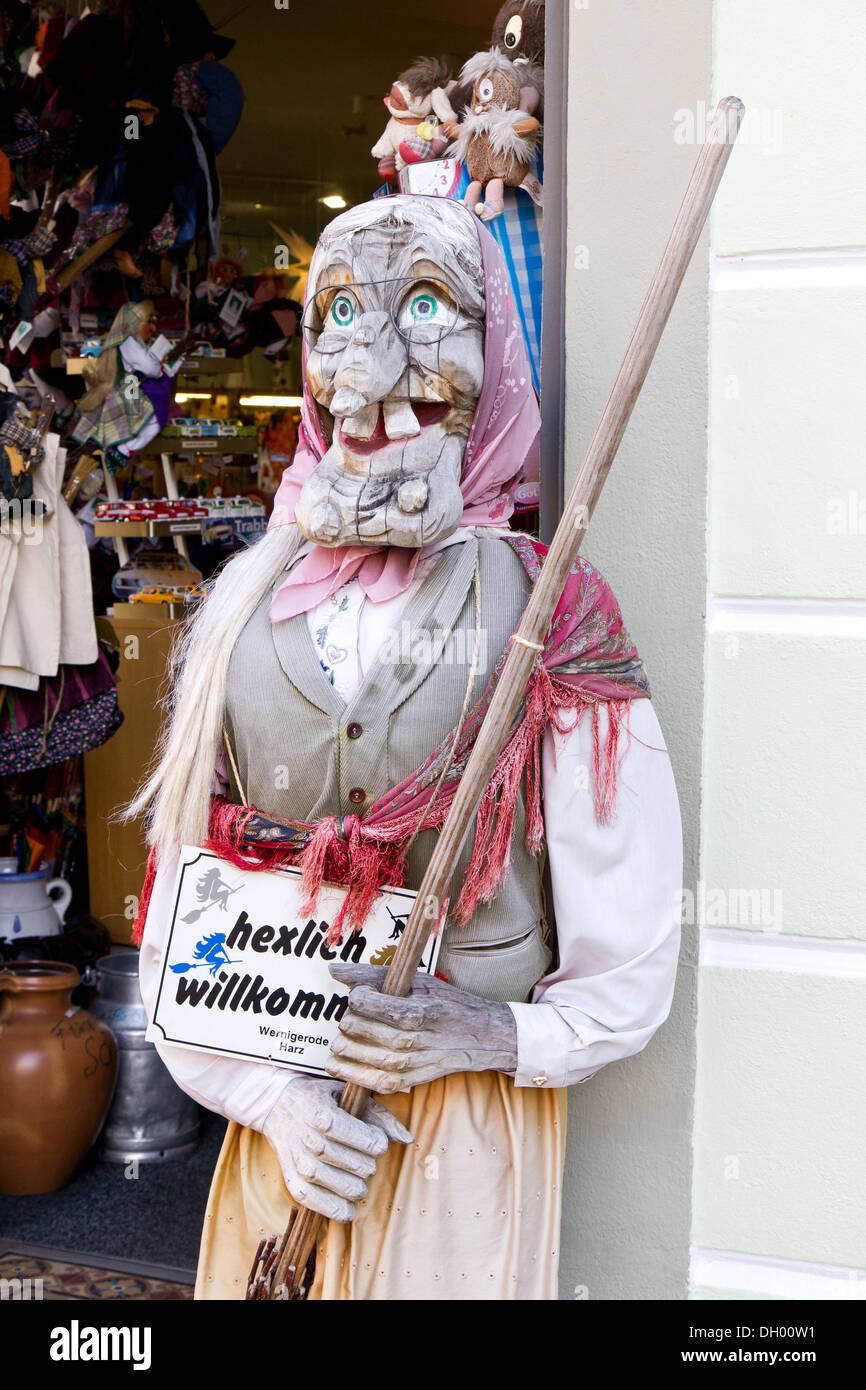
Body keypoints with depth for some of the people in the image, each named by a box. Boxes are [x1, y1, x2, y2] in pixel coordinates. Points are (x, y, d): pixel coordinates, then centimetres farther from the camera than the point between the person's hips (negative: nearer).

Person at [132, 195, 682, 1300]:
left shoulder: (555, 627, -8)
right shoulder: (244, 616, 0)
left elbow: (628, 979, -5)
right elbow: (173, 925, 2)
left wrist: (488, 1034, -20)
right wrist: (270, 1095, -9)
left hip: (475, 1124, -2)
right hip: (280, 1121, 3)